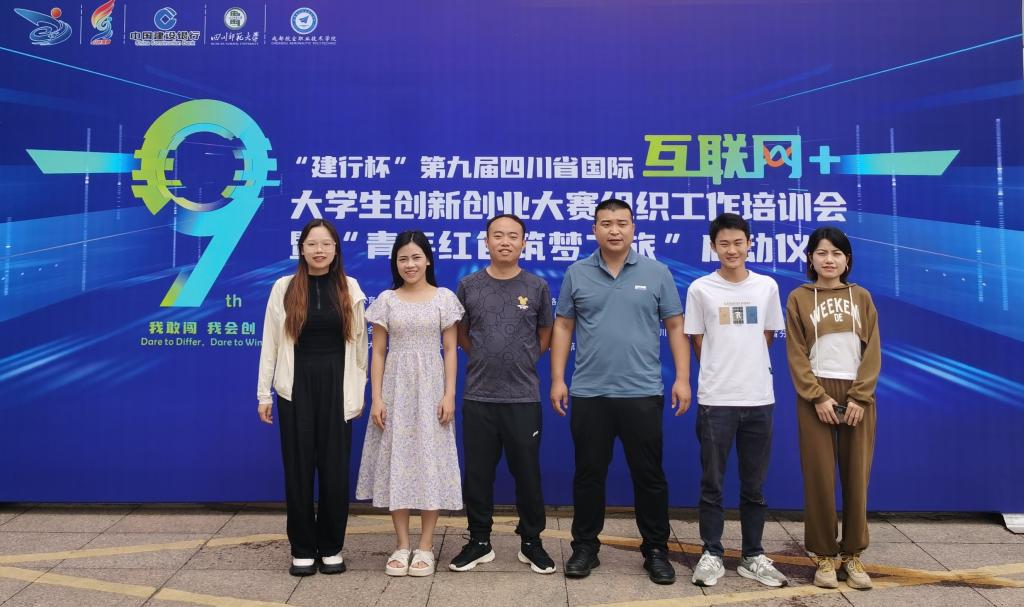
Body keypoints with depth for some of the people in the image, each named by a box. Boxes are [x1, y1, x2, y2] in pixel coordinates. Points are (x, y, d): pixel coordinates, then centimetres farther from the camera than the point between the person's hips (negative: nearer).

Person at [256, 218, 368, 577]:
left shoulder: (350, 288, 4)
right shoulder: (283, 288, 1)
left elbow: (359, 342, 6)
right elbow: (270, 342, 3)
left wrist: (359, 391, 5)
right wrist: (264, 393, 1)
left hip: (336, 386, 1)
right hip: (296, 387, 0)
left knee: (335, 468, 5)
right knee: (298, 468, 6)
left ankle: (331, 548, 20)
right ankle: (302, 549, 20)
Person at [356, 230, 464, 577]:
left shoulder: (444, 298, 2)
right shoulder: (386, 300, 5)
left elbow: (450, 350, 2)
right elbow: (378, 353, 4)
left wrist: (449, 394, -7)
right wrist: (376, 398, -4)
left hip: (430, 387, -1)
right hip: (395, 388, 1)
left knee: (430, 461, 2)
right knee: (397, 461, 4)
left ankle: (426, 546, 13)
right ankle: (402, 544, 16)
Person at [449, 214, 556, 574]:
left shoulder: (536, 287, 1)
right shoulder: (469, 285, 3)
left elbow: (545, 335, 12)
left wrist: (522, 363, 7)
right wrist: (487, 361, 9)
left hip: (524, 397, -1)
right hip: (477, 397, 1)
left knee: (527, 473, 7)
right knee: (477, 474, 9)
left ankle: (531, 542, 24)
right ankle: (479, 541, 26)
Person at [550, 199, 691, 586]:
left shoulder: (657, 273, 3)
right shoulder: (576, 274, 5)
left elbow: (675, 328, 4)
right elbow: (563, 328, 7)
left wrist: (683, 378, -3)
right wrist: (557, 379, 1)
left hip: (642, 393, 0)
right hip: (588, 394, 1)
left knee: (649, 475, 8)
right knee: (588, 474, 10)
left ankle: (656, 551, 23)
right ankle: (585, 547, 24)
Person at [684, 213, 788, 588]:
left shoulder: (767, 286, 5)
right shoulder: (701, 289, -2)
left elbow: (767, 336, 14)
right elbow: (698, 342, 3)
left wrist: (746, 370, 10)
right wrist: (721, 375, 4)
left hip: (759, 399, 3)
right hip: (715, 400, -2)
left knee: (754, 486, 11)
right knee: (712, 483, 5)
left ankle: (753, 557, 23)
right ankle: (712, 555, 17)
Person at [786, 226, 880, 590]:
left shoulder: (861, 298, 9)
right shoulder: (799, 298, 3)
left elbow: (872, 351, 2)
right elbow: (796, 355, -2)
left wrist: (859, 397, -8)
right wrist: (818, 397, -11)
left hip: (858, 396, 2)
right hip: (816, 396, -2)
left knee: (857, 476, 5)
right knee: (819, 476, 0)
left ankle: (853, 555, 17)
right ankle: (825, 556, 10)